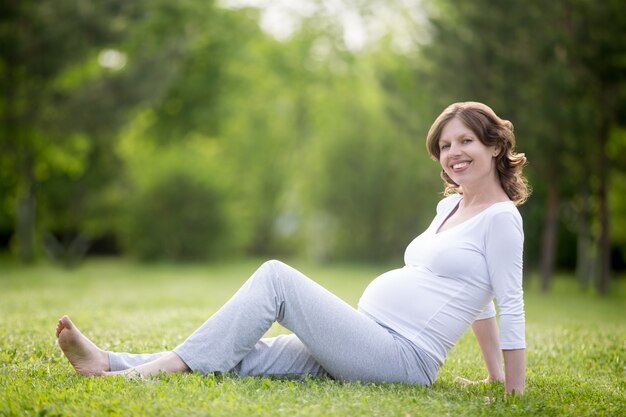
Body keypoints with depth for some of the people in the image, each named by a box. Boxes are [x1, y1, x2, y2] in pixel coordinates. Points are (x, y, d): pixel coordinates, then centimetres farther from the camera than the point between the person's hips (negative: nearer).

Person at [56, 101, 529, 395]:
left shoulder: (500, 218, -5)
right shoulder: (449, 206, 21)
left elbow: (510, 306, -8)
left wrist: (515, 392, -8)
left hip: (402, 357, -8)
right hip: (371, 348, 8)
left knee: (275, 276, -18)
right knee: (234, 356, -7)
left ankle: (166, 368, -19)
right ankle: (109, 362, -12)